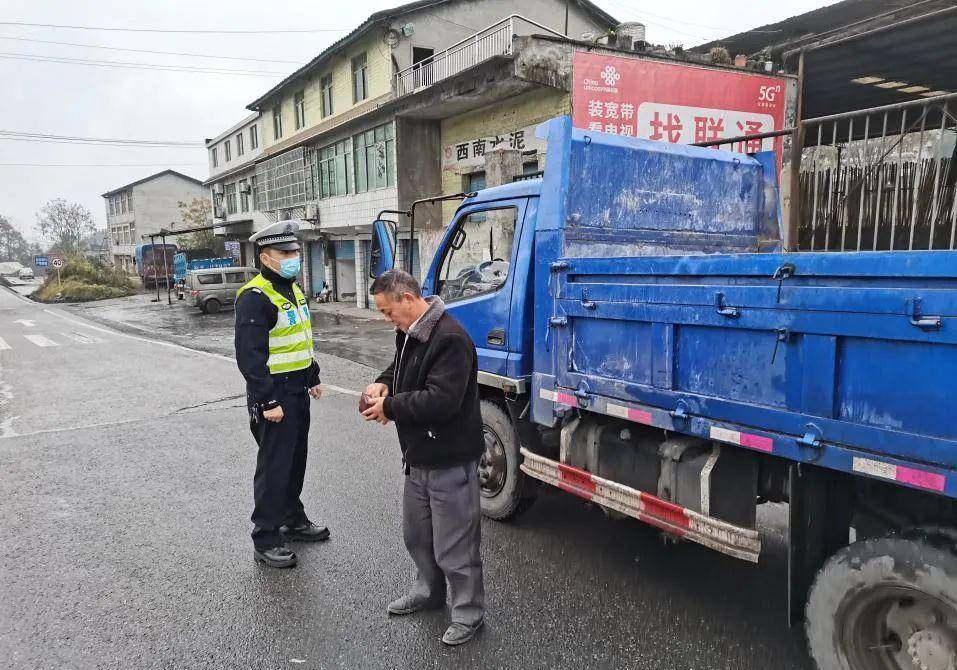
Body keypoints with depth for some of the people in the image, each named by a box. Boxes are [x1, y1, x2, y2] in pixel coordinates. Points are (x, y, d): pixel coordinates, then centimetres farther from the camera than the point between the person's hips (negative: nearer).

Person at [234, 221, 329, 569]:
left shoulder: (292, 290, 12)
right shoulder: (255, 297, -18)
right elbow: (249, 355, -22)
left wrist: (313, 378, 22)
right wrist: (268, 402, -23)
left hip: (298, 392, 9)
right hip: (273, 396, -9)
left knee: (296, 460, 19)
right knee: (273, 466, -1)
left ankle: (293, 520, 35)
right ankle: (265, 540, 11)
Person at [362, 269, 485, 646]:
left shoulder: (450, 338, -25)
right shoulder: (409, 332, 6)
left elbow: (441, 401, -30)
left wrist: (388, 407, -20)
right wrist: (383, 382, 0)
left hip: (450, 460, -10)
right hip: (419, 456, 10)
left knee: (454, 544, 5)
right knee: (417, 533, 25)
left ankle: (468, 612, 25)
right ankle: (429, 591, 46)